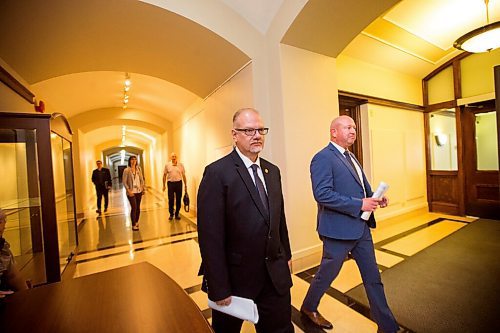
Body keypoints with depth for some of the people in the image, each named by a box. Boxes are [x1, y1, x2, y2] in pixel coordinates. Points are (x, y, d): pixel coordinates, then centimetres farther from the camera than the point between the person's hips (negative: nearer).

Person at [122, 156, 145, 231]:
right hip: (131, 192, -4)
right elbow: (124, 182, -7)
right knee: (134, 207, -8)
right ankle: (133, 225, 2)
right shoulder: (126, 170, -5)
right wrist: (128, 191, -14)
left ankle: (136, 222, 30)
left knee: (138, 207, 11)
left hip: (139, 191, 4)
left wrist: (142, 187, 3)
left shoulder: (139, 168, 6)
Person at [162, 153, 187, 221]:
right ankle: (171, 214, 20)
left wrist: (185, 185, 5)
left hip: (179, 183, 0)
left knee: (178, 199, 6)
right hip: (170, 183, 0)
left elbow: (183, 175, 5)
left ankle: (177, 214, 20)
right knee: (171, 199, 4)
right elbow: (164, 175, 9)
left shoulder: (181, 165, 1)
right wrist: (164, 185, 7)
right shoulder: (167, 165, 2)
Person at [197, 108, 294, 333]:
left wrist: (286, 255, 13)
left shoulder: (272, 171, 3)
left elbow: (279, 218, 10)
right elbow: (210, 236, -20)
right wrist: (219, 288, -16)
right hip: (235, 277, -4)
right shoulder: (217, 173, -19)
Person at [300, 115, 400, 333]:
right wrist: (360, 204, -23)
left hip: (361, 227, 8)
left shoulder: (350, 156, 13)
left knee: (373, 277, 18)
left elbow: (362, 187, 19)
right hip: (339, 230, -8)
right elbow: (322, 194, -27)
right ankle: (308, 307, 41)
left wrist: (375, 198, -1)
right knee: (327, 274, 14)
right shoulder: (323, 158, -17)